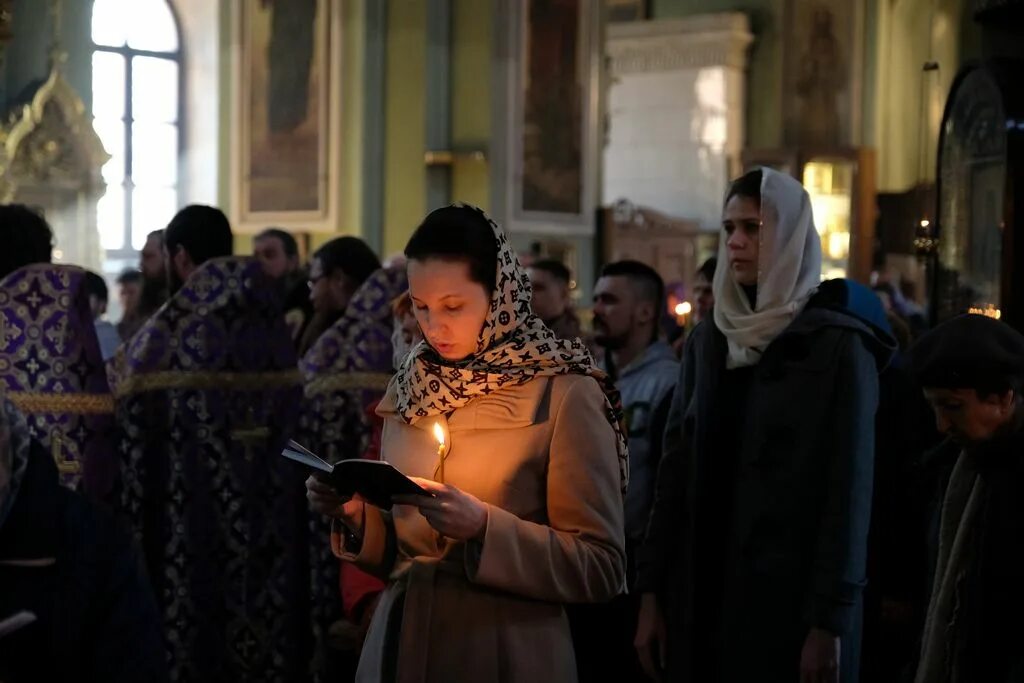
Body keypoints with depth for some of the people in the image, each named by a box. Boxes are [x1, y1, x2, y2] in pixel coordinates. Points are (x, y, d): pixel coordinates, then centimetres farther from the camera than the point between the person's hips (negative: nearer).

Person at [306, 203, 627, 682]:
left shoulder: (565, 395, -11)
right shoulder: (409, 390, 6)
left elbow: (602, 567, -13)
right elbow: (400, 547, 13)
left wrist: (483, 528, -23)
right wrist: (357, 517, -7)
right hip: (400, 644, 5)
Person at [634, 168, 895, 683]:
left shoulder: (839, 345, -7)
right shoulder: (708, 340, 8)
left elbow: (848, 490, -11)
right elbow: (676, 471, 7)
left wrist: (830, 621, -14)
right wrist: (651, 591, 2)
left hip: (795, 593, -5)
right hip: (702, 592, 5)